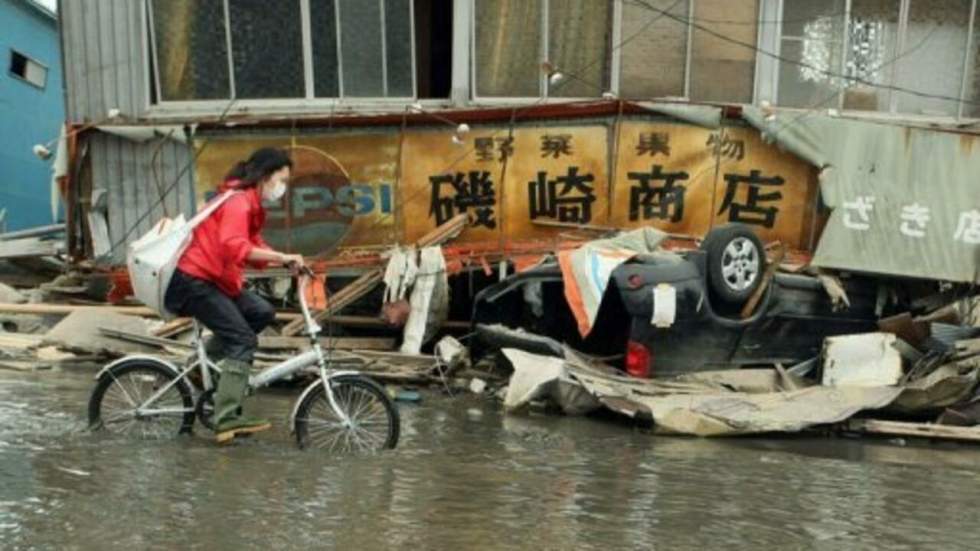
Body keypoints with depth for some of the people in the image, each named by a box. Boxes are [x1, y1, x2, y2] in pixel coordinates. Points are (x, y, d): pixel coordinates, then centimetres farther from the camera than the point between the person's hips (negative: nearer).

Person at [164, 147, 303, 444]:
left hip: (213, 279, 10)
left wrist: (287, 262, -2)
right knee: (243, 340, -14)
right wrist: (281, 257, -35)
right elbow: (234, 247, -33)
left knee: (262, 312, 2)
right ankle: (227, 420, -17)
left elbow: (253, 246, 13)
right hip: (192, 281, -10)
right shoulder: (237, 201, -17)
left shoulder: (249, 204, 16)